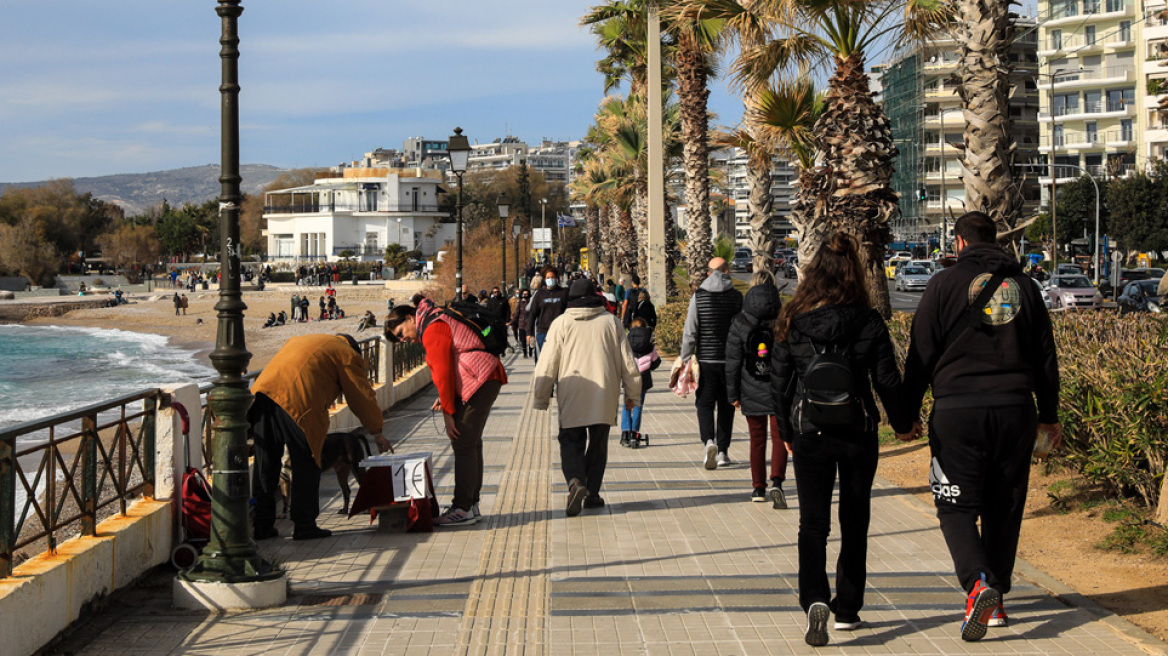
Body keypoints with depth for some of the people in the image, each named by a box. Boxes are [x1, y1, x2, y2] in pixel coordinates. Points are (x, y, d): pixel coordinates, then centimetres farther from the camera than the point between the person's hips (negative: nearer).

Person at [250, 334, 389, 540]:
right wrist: (377, 433, 31)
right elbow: (363, 397, 17)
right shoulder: (347, 354, 15)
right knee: (306, 465, 6)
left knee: (265, 463, 12)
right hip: (296, 401, -6)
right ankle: (304, 526, 8)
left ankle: (262, 525, 16)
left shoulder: (300, 340, 36)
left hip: (262, 390, 7)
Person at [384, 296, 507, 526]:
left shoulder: (432, 330, -11)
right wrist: (445, 399, 11)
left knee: (464, 445, -9)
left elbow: (443, 372, -15)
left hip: (478, 381, -11)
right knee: (470, 443, 14)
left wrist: (448, 412, -11)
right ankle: (470, 505, 19)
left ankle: (463, 509, -8)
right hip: (485, 380, 11)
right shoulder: (438, 321, 21)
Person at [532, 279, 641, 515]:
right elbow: (628, 362, 7)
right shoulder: (611, 322, 5)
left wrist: (541, 398, 7)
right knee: (598, 445, 14)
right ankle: (592, 494, 14)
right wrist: (632, 395, 17)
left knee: (570, 443, 4)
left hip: (571, 398, -2)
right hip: (604, 398, 2)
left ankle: (575, 481, -22)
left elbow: (547, 364, -1)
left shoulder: (561, 323, 0)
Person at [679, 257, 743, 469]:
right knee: (726, 405, 11)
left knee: (705, 403, 5)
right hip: (731, 361, 1)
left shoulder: (699, 296, -2)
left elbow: (690, 331, -4)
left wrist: (685, 359, 2)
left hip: (706, 360, -1)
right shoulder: (737, 297, 0)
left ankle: (708, 441, -19)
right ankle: (722, 451, 13)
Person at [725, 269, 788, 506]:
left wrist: (733, 394, 7)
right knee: (779, 437, 3)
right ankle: (776, 482, -16)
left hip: (752, 393, 1)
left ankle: (758, 488, 16)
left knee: (757, 439, 12)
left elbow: (733, 362, -1)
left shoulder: (740, 323, -4)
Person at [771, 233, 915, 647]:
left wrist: (787, 431, 15)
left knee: (812, 522, 5)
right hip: (858, 434, 0)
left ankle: (814, 600, -17)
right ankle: (847, 610, 20)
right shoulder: (869, 323, -9)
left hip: (810, 436, 0)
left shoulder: (793, 322, -5)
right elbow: (887, 380, -4)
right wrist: (903, 422, 14)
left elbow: (779, 381, 1)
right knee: (854, 523, 14)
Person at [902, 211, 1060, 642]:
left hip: (957, 412, -4)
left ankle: (978, 582, -23)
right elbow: (1045, 357, 15)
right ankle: (996, 601, 17)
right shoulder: (1023, 286, 11)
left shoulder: (945, 284, -1)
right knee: (1003, 509, 13)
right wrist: (1049, 415, 24)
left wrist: (909, 412, 4)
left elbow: (921, 355, -3)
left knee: (956, 508, 0)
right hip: (1015, 412, 4)